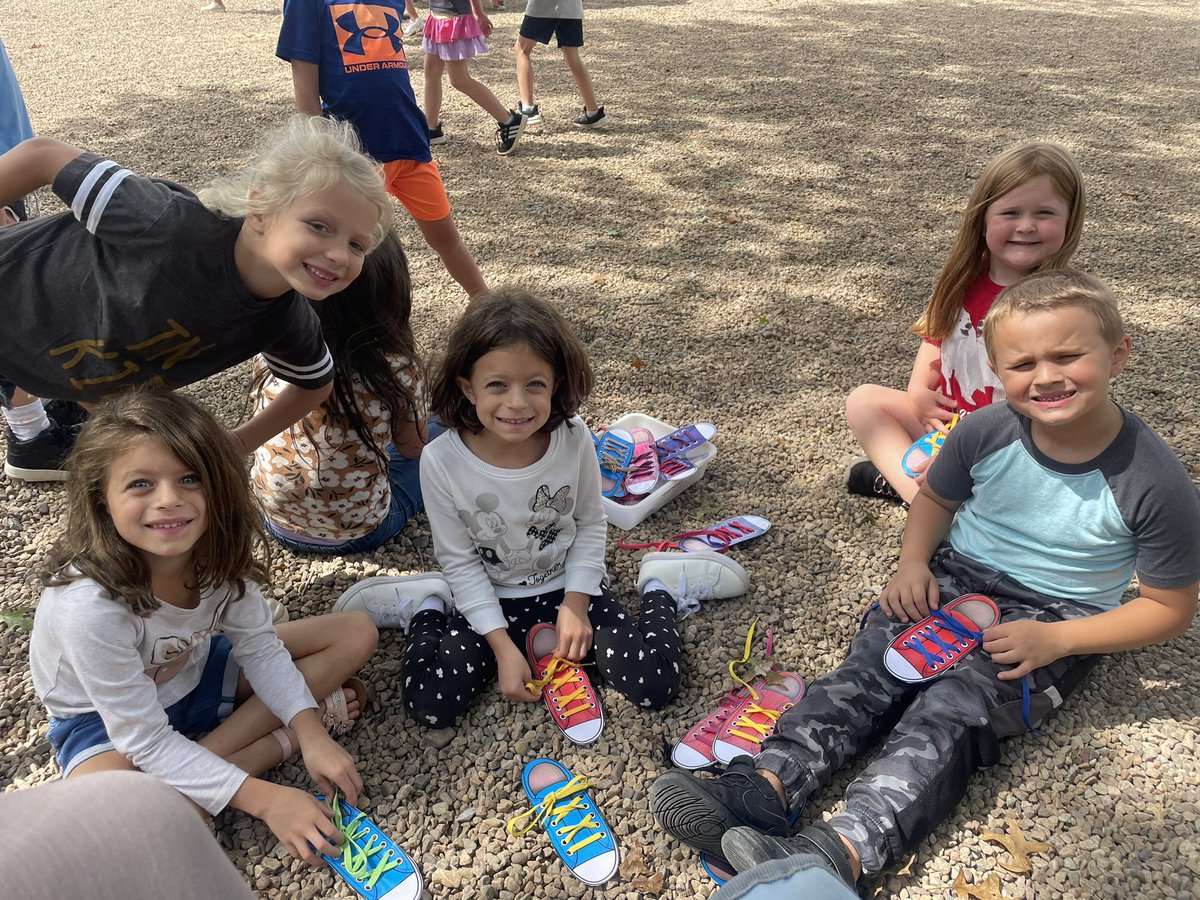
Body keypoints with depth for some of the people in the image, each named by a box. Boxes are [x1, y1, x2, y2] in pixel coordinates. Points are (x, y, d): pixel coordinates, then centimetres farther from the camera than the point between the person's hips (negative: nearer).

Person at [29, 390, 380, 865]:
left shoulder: (219, 547, -22)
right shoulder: (90, 606, -36)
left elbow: (258, 646, -11)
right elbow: (145, 741, -29)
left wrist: (311, 733, -25)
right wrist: (264, 799, -34)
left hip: (196, 673, 5)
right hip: (107, 717, -4)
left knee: (357, 634, -8)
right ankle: (276, 741, -18)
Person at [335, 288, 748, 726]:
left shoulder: (573, 438, -19)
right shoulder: (441, 461, -23)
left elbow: (590, 523, -2)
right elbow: (460, 560, -11)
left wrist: (576, 603, -10)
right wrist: (502, 645, -14)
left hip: (569, 588, 1)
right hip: (490, 601, 0)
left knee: (654, 685, -14)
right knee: (429, 703, -17)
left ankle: (660, 587, 13)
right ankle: (427, 609, 12)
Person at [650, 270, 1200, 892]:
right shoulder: (985, 432, -9)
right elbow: (934, 496, 11)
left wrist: (1056, 640, -20)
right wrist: (913, 564, -9)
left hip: (1056, 621, -4)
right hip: (957, 578, 4)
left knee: (949, 712, -29)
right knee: (867, 670, -22)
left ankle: (841, 853, -44)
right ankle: (762, 789, -36)